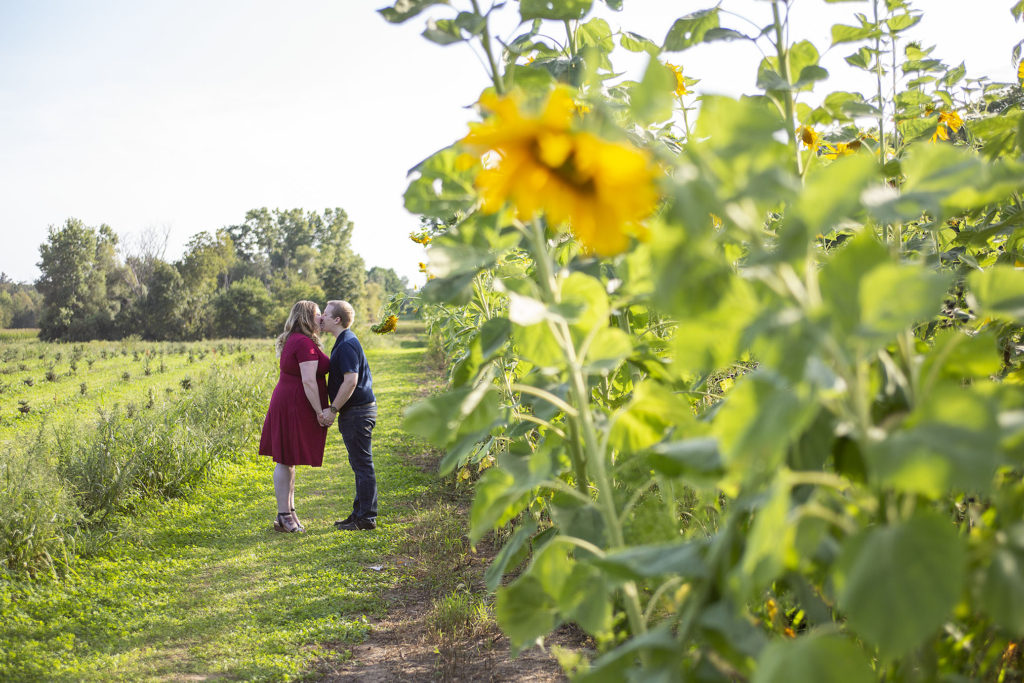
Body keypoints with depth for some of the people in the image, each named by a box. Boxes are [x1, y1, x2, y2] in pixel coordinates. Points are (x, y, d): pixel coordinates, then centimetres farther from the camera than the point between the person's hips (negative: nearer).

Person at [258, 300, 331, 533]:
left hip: (285, 404, 11)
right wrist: (319, 411, -17)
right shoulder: (305, 343, -16)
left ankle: (288, 513, 20)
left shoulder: (292, 340, 16)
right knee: (287, 461, -4)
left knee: (287, 460, 13)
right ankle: (284, 515, 2)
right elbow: (308, 380, -22)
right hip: (296, 407, -11)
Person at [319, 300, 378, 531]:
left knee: (362, 465, -5)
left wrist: (333, 409, -19)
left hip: (357, 412, -11)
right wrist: (335, 408, 19)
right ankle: (360, 512, 23)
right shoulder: (344, 342, 16)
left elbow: (350, 381, -25)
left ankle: (366, 518, 0)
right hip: (357, 410, 11)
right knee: (360, 464, 15)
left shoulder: (347, 345, -17)